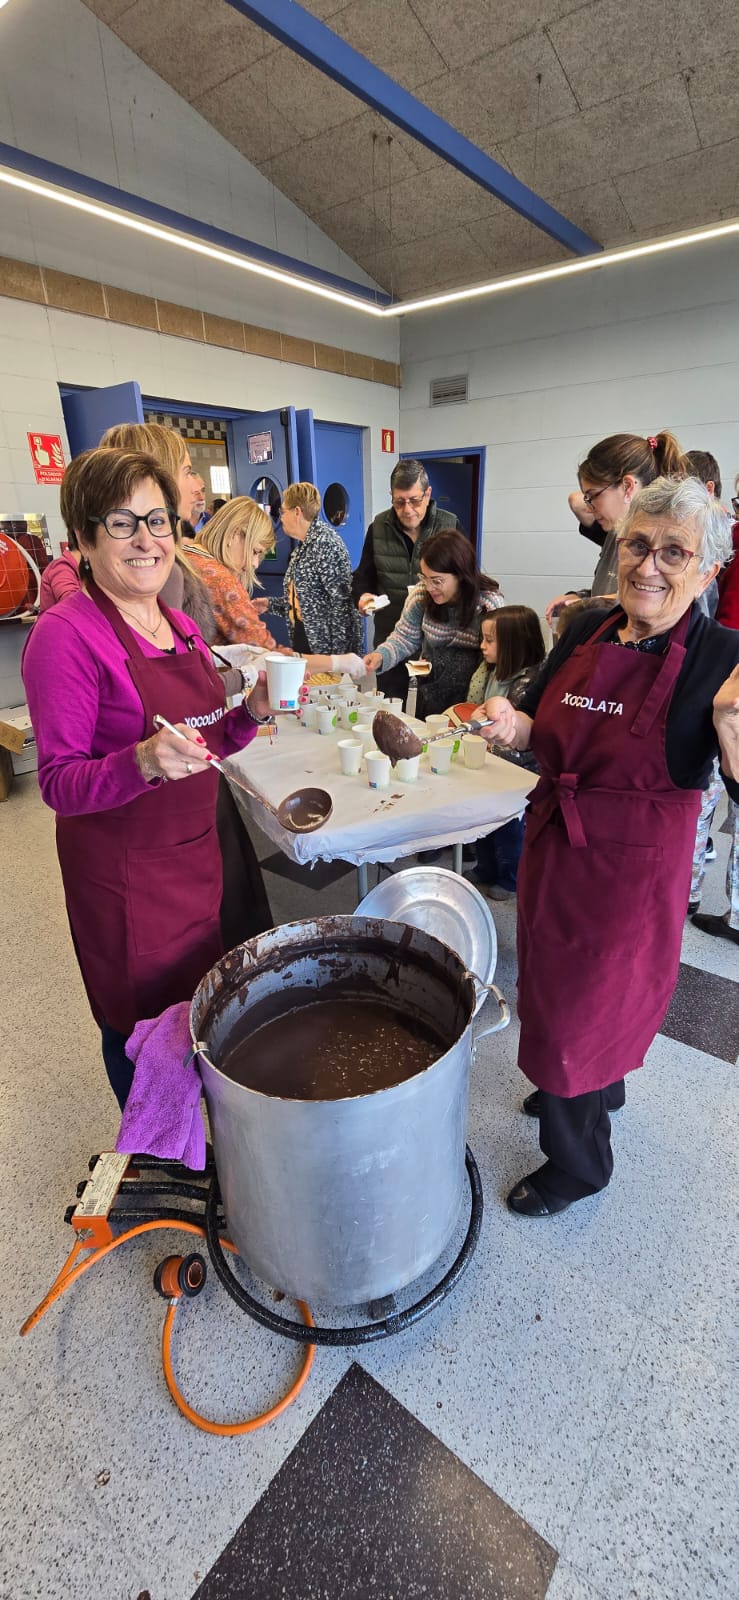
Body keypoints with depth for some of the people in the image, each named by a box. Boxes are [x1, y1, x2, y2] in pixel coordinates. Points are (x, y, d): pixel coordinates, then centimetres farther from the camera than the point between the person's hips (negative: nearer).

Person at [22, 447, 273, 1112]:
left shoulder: (180, 626, 7)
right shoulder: (65, 635, -16)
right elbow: (60, 783, -18)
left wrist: (253, 712, -4)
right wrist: (144, 762, -35)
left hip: (196, 852, 7)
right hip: (123, 870, -7)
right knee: (145, 1024, 11)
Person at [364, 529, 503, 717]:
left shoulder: (490, 604, -17)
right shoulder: (421, 594, -10)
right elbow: (404, 638, -1)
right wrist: (380, 656, -20)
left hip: (471, 696, -3)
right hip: (429, 692, 3)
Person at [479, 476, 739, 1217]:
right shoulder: (587, 631, 1)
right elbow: (542, 734, 10)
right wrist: (511, 725, -11)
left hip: (633, 868, -6)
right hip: (554, 843, 6)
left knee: (582, 1006, 9)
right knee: (554, 981, 25)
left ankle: (577, 1162, 40)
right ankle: (598, 1086, 58)